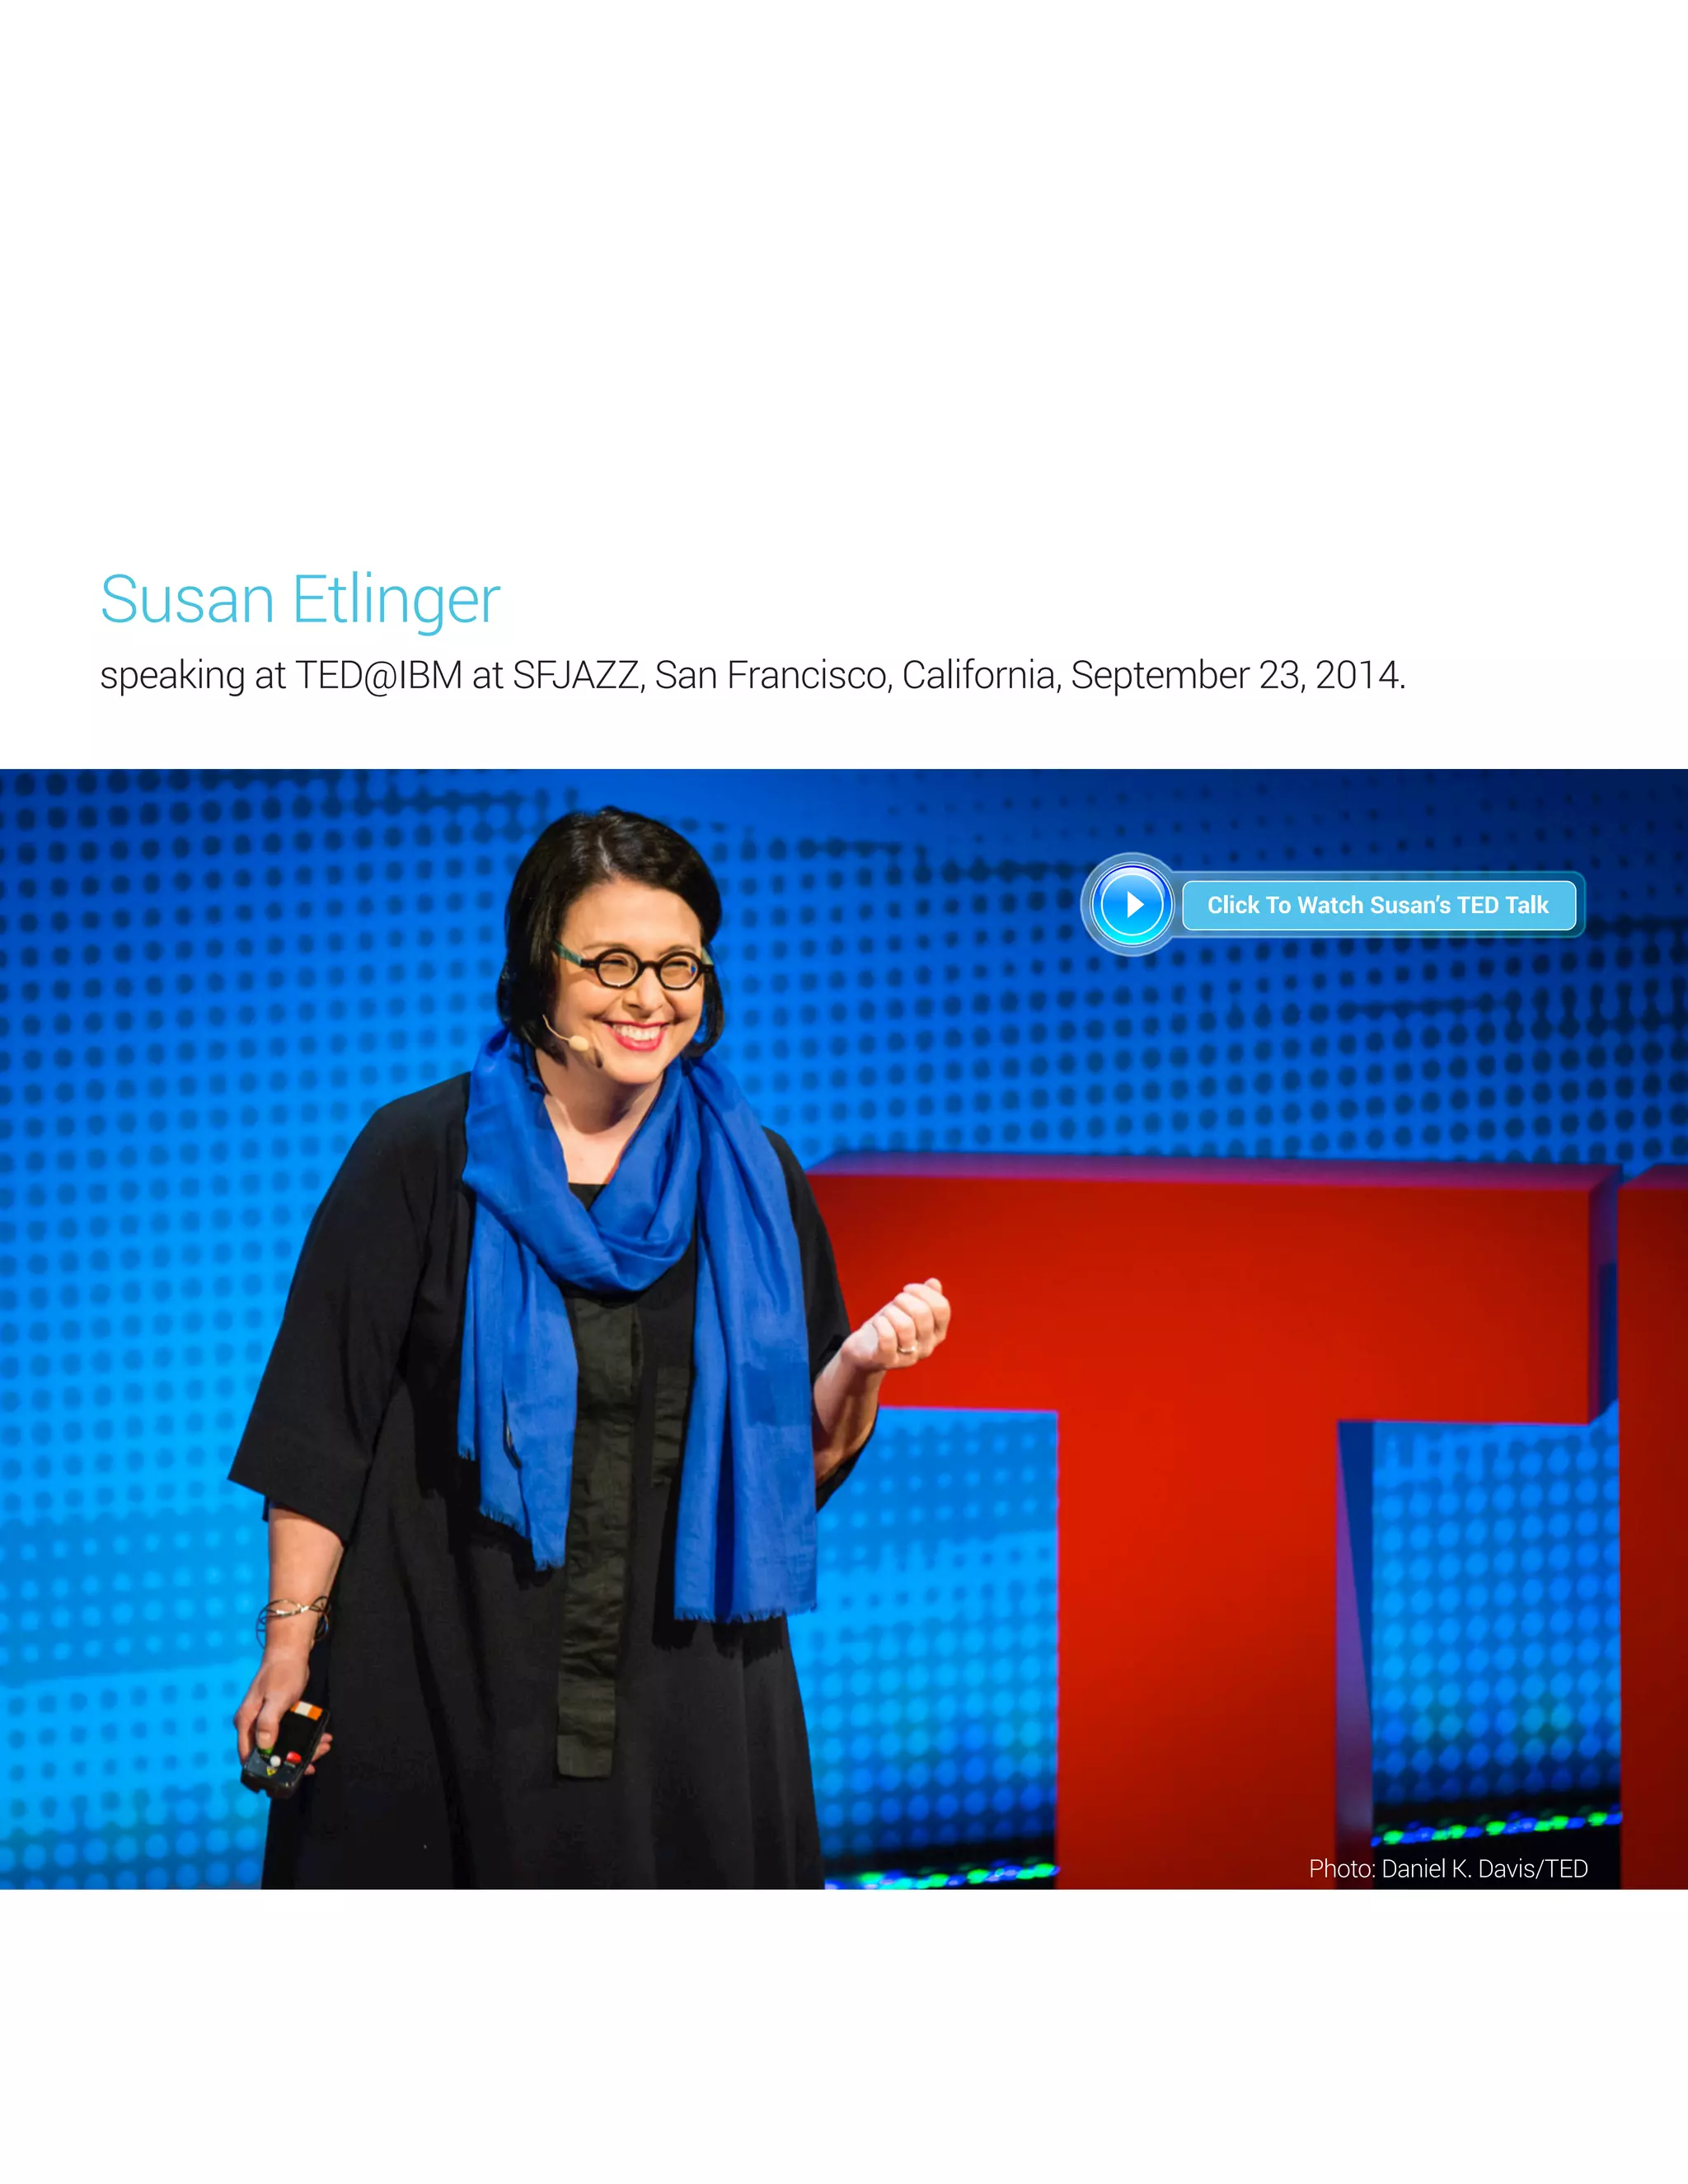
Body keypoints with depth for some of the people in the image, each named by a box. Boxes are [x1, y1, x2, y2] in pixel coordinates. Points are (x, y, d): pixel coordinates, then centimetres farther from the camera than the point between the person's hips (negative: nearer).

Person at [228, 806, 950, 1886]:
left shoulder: (752, 1179, 6)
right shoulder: (423, 1157, -3)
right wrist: (290, 1642, -7)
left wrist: (862, 1365, -12)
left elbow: (803, 1456, 8)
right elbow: (323, 1424, -3)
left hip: (689, 1703, 2)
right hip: (444, 1694, -2)